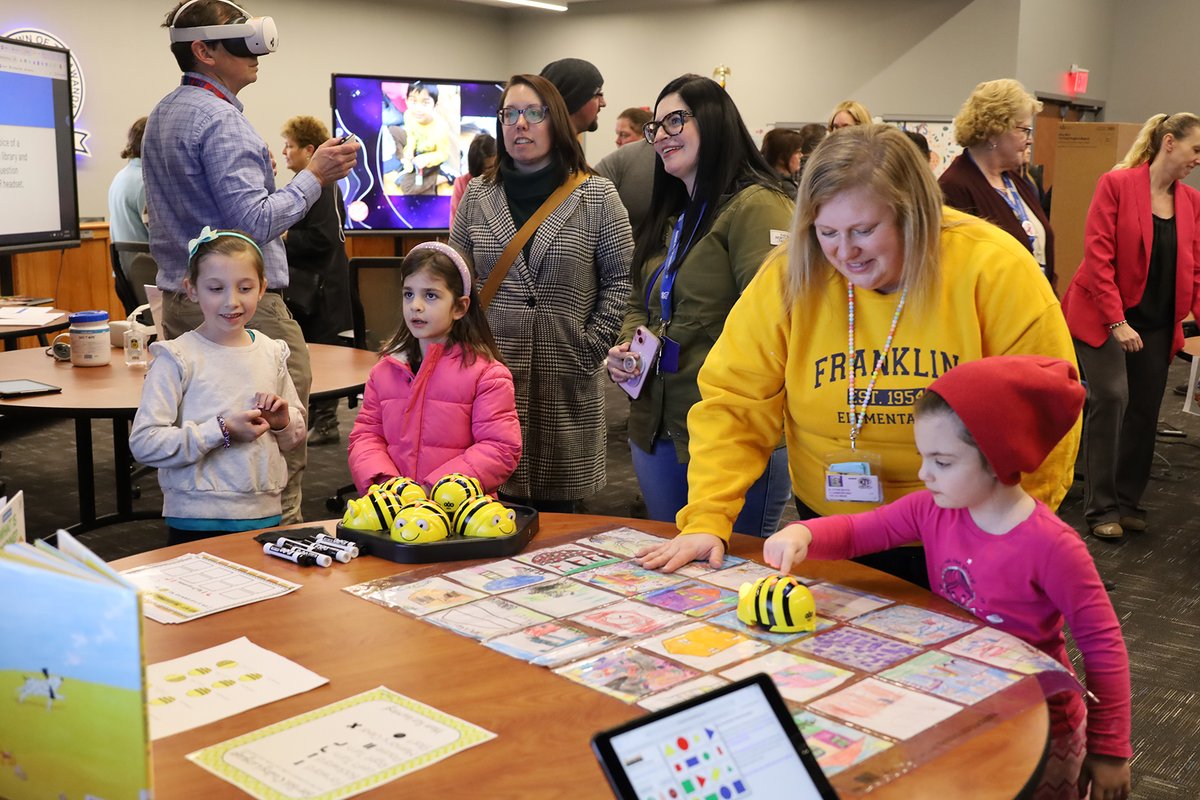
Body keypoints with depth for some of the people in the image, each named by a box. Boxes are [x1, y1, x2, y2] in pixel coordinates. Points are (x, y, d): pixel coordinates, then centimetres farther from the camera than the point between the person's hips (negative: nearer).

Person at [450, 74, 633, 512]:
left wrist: (591, 348, -6)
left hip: (566, 380, -1)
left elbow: (620, 279, 2)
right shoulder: (478, 196, 9)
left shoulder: (596, 196, 2)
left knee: (557, 504, 5)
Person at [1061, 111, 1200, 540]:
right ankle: (1102, 508, -2)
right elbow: (1098, 256, -13)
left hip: (1157, 324, 5)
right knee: (1111, 398, -13)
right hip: (1105, 316, -5)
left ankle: (1128, 503, 20)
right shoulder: (1116, 184, -9)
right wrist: (1116, 322, -17)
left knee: (1145, 412, 6)